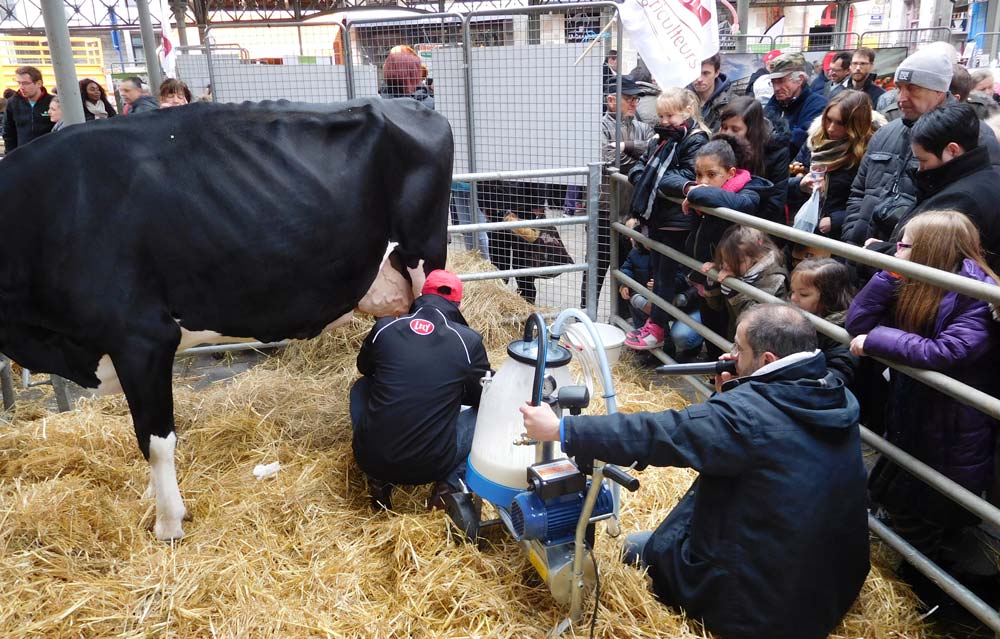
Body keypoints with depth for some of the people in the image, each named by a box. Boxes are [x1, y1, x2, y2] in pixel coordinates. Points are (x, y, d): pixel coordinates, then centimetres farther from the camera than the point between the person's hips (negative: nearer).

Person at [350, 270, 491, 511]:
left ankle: (379, 481, 15)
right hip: (432, 466, -1)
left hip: (371, 458, 2)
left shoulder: (384, 327, -1)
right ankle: (451, 483, 3)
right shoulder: (469, 341, -6)